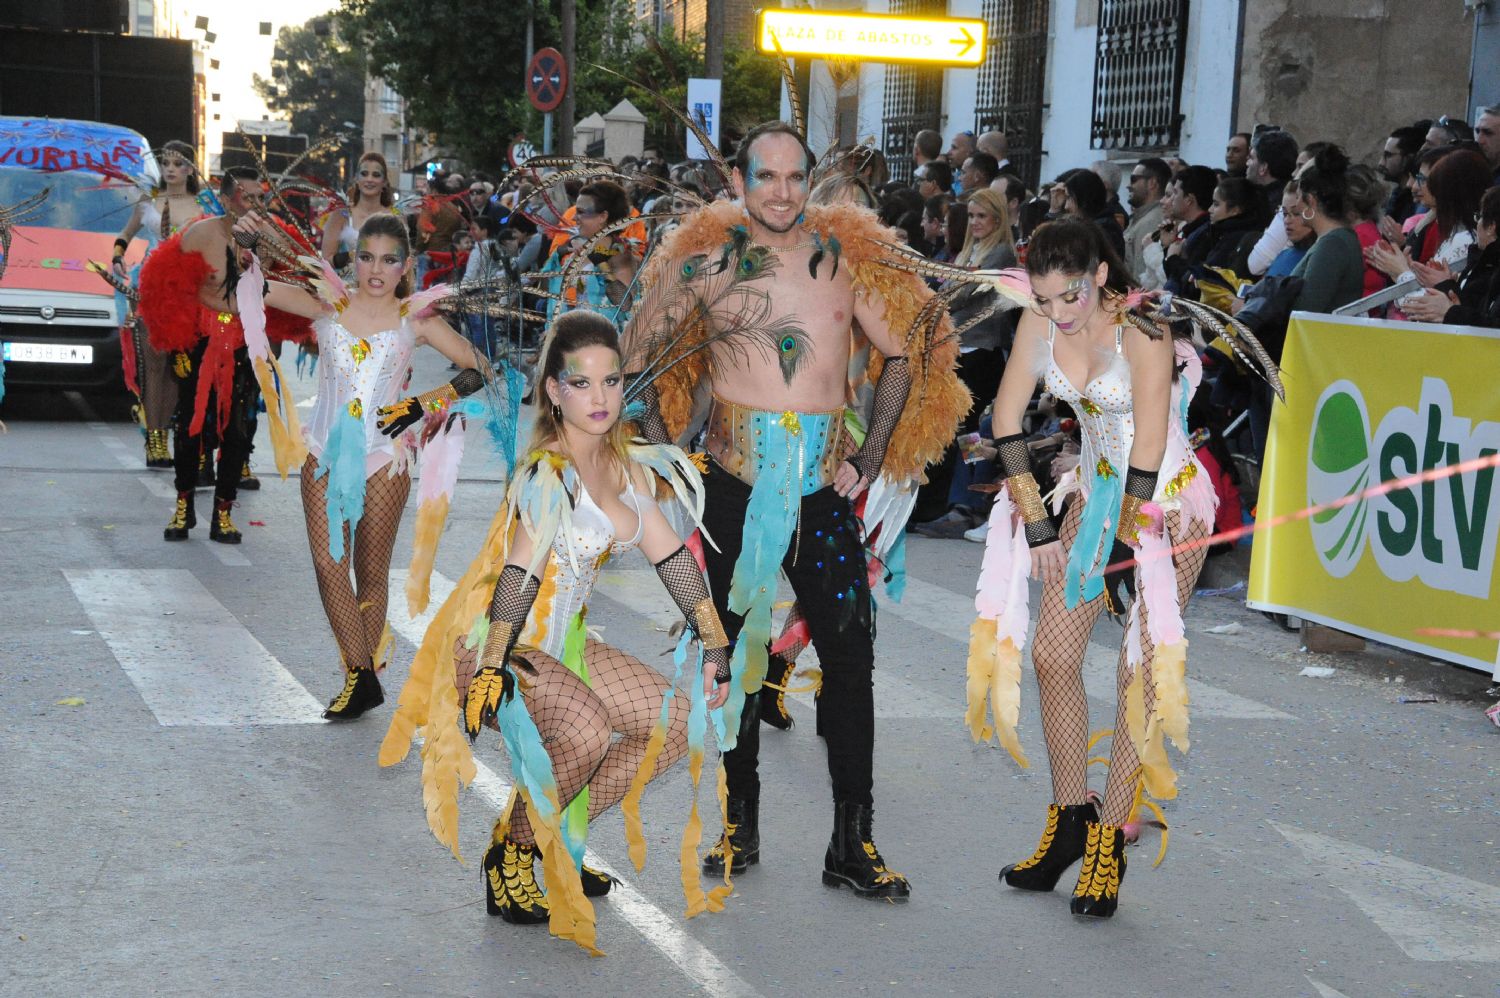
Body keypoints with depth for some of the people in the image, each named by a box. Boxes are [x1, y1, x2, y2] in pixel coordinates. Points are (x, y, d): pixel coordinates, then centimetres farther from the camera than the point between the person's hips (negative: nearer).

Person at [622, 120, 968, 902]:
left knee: (849, 655, -2)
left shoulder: (846, 257, 4)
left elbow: (902, 357, 12)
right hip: (737, 481, 0)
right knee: (733, 652, 8)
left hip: (824, 485, 0)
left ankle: (853, 843, 5)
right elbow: (639, 361, 8)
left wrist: (870, 458, 5)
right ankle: (739, 825, 22)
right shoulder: (706, 262, 2)